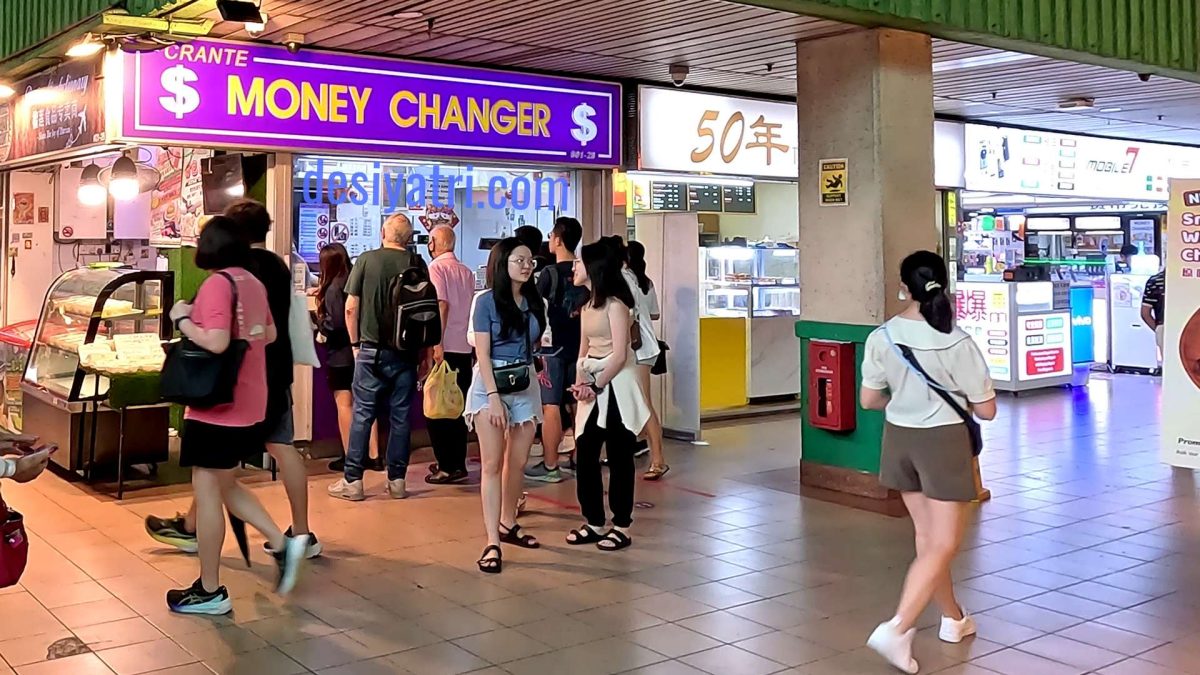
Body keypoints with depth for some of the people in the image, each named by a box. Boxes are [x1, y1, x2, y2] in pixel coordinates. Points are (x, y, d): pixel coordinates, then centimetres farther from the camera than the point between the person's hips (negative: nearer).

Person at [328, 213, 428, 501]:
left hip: (372, 350, -1)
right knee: (400, 416, 8)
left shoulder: (366, 260, -4)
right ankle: (397, 480, 12)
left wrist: (355, 343, 8)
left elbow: (351, 308, -4)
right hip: (407, 351, 2)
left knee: (362, 414, 4)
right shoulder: (417, 263, -1)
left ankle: (353, 481, 6)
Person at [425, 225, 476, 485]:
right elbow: (472, 308, 12)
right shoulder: (467, 272, 10)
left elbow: (441, 305, -16)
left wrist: (437, 344, -19)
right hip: (464, 347, 6)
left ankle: (449, 467, 3)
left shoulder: (436, 268, -7)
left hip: (443, 348, -6)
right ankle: (458, 464, 18)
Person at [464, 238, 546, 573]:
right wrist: (493, 397, -16)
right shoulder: (487, 301, -6)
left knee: (518, 462, 10)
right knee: (493, 463, -6)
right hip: (492, 383, -5)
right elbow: (482, 354, -10)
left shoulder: (534, 302, 7)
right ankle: (492, 543, -7)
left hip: (526, 385, 5)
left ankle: (508, 524, 28)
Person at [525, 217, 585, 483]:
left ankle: (550, 466, -1)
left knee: (551, 405, -3)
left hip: (554, 346, -6)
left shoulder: (550, 273, -10)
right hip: (579, 345, 6)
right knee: (578, 404, 12)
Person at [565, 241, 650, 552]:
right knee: (584, 455, 8)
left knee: (618, 457, 0)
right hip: (593, 386, 8)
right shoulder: (587, 304, 13)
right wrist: (580, 381, -2)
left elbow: (620, 354, -17)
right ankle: (595, 523, 18)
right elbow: (584, 348, 13)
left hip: (615, 385, -8)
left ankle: (622, 526, 9)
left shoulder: (615, 304, -12)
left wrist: (597, 386, -14)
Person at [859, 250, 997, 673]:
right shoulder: (957, 344, -17)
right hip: (944, 442, -5)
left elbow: (869, 400, 1)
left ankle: (953, 618, 35)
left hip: (900, 439, 5)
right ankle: (897, 630, -11)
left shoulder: (881, 338, -8)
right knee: (943, 545, 2)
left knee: (927, 535, 20)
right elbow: (986, 410, -11)